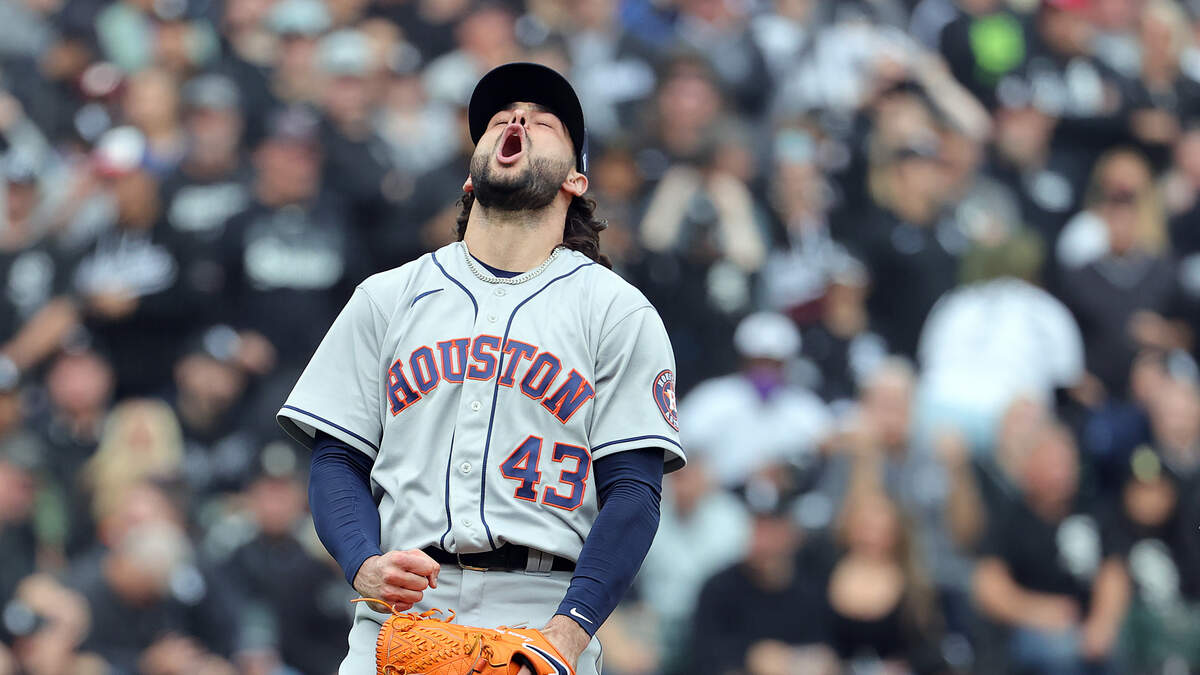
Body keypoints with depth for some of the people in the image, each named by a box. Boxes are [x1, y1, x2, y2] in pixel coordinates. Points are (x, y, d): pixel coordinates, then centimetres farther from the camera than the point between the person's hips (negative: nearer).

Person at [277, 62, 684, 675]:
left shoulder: (620, 313, 10)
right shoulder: (386, 298, 18)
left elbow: (633, 491, 1)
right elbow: (338, 459, 13)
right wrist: (365, 565, -8)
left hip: (545, 617, -1)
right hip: (396, 617, 1)